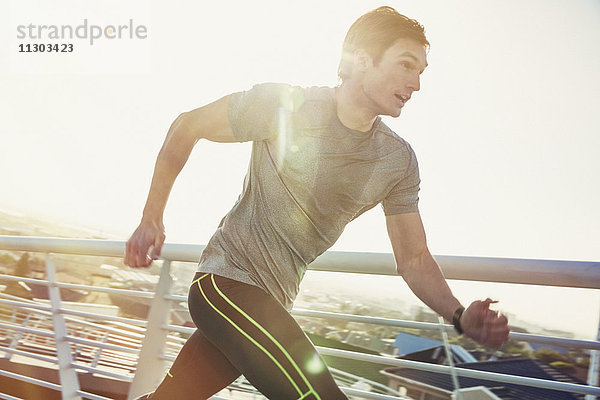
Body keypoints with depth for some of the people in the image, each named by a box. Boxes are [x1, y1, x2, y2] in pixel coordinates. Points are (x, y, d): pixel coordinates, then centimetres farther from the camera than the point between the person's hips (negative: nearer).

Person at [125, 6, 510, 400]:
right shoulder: (283, 104, -14)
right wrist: (152, 218, -3)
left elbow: (414, 259, 2)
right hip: (228, 278, -5)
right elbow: (188, 126, -2)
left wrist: (461, 316, -15)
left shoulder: (399, 161, 0)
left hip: (274, 302, 6)